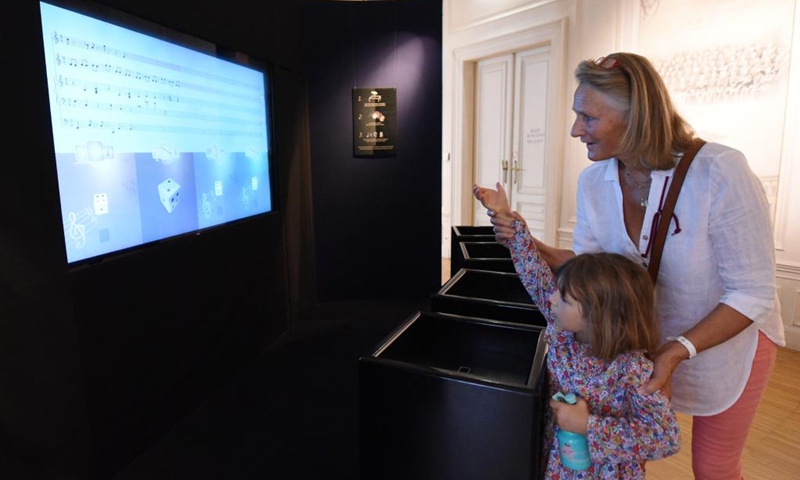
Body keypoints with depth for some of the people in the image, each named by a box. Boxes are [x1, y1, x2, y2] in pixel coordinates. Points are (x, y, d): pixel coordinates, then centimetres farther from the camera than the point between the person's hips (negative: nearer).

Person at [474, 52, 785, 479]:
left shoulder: (720, 172, -30)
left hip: (731, 337, -3)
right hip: (646, 337, 4)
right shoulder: (594, 180, -16)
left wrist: (677, 351, -33)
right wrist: (528, 243, -24)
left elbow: (753, 293, -24)